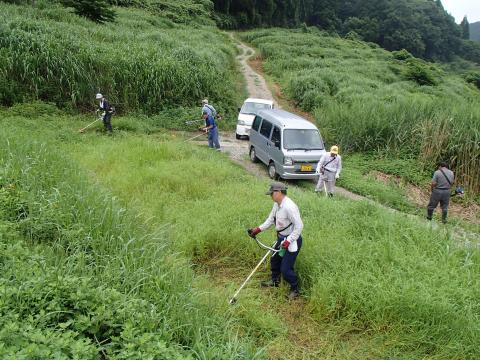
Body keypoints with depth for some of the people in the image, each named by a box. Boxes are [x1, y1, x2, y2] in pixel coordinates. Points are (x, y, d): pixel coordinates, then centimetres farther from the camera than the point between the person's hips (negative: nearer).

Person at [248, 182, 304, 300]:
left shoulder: (289, 206, -30)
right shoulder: (277, 204, 1)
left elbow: (299, 226, -27)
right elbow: (270, 219, 10)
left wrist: (288, 241, -27)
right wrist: (258, 230, 1)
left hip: (292, 240, -10)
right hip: (281, 238, 10)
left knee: (285, 269, -5)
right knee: (274, 260, 25)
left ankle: (295, 289, 20)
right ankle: (275, 281, 49)